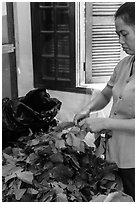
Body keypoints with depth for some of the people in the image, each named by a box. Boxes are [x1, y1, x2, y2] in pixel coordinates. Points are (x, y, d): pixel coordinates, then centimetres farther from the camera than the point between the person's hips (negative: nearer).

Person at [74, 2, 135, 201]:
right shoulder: (124, 63, 4)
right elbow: (105, 95, 17)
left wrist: (105, 122, -21)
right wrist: (88, 109, -1)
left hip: (132, 161, -6)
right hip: (115, 153, 6)